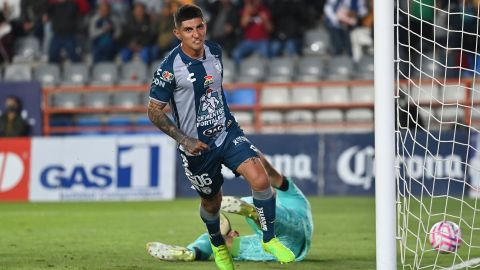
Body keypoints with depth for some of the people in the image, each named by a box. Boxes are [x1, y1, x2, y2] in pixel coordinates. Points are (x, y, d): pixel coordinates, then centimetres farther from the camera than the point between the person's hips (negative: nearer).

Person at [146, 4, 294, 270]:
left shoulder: (214, 51, -3)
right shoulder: (170, 68, -20)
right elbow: (154, 111, -12)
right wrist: (184, 140, -18)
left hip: (227, 131, 3)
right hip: (197, 146, -3)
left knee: (260, 179, -18)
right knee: (212, 201, 15)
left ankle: (269, 239, 2)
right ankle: (217, 244, 48)